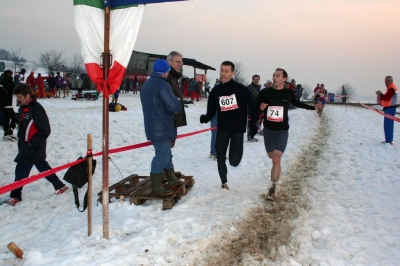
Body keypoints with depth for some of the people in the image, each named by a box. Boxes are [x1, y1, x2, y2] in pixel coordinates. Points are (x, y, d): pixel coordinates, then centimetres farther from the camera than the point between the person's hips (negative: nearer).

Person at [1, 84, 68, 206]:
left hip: (34, 147, -9)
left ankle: (15, 196, 8)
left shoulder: (37, 109, -20)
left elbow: (45, 131, -20)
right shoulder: (23, 108, 7)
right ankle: (60, 186, 27)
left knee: (21, 169, -4)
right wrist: (21, 139, 11)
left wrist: (32, 143, -19)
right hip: (25, 145, 9)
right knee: (43, 167, 16)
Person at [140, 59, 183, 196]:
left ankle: (172, 180, 32)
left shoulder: (146, 84, 13)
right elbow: (174, 107, -23)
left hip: (152, 126, 10)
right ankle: (156, 187, 3)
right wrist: (178, 101, 0)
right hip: (162, 128, -10)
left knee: (165, 153, 20)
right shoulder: (163, 85, -18)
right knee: (162, 156, -3)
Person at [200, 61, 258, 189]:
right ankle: (224, 182, 27)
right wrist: (206, 118, -19)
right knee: (220, 158, 5)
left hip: (238, 129, -3)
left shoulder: (241, 89, -9)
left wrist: (253, 124, -2)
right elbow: (211, 110, 2)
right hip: (222, 129, 3)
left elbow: (251, 106, -2)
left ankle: (236, 151, 34)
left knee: (234, 161, -2)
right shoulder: (215, 90, 1)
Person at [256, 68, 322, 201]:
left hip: (282, 131, -1)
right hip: (268, 130, 2)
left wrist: (313, 107, 19)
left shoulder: (289, 93, -4)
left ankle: (273, 188, -2)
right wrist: (260, 107, -24)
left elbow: (296, 103, 17)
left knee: (276, 160, -12)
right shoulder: (265, 92, -8)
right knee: (271, 156, 20)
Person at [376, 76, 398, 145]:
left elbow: (387, 98, -23)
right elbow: (386, 98, 18)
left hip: (390, 108, -11)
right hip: (388, 108, 11)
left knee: (388, 124, -10)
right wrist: (380, 96, 3)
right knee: (389, 124, 13)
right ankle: (389, 140, 17)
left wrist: (380, 94, -13)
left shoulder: (391, 88, -14)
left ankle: (388, 140, -9)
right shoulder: (390, 88, 19)